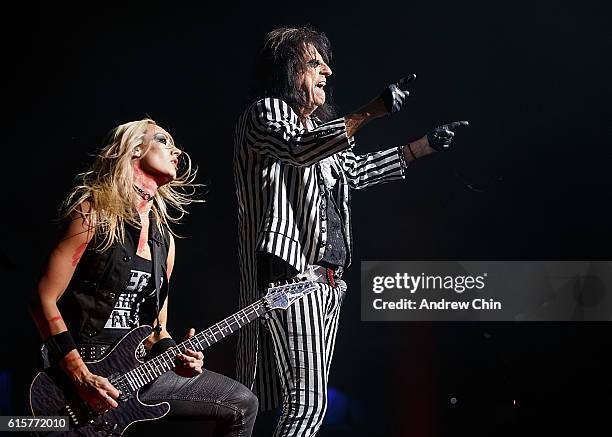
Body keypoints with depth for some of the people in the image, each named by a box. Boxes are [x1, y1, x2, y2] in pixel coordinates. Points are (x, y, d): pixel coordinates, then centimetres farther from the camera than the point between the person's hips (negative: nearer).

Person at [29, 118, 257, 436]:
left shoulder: (164, 239, 15)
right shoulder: (94, 211, -6)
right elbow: (44, 299, -11)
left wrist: (175, 354, -3)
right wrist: (82, 377, -18)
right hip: (85, 367, -7)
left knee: (243, 405, 4)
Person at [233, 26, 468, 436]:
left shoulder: (318, 124, 22)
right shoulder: (265, 112, -3)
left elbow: (356, 171, 33)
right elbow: (299, 148, -24)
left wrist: (426, 145, 32)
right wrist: (371, 112, -30)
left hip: (328, 278, 9)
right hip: (291, 275, -9)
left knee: (312, 400, 7)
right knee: (307, 402, -17)